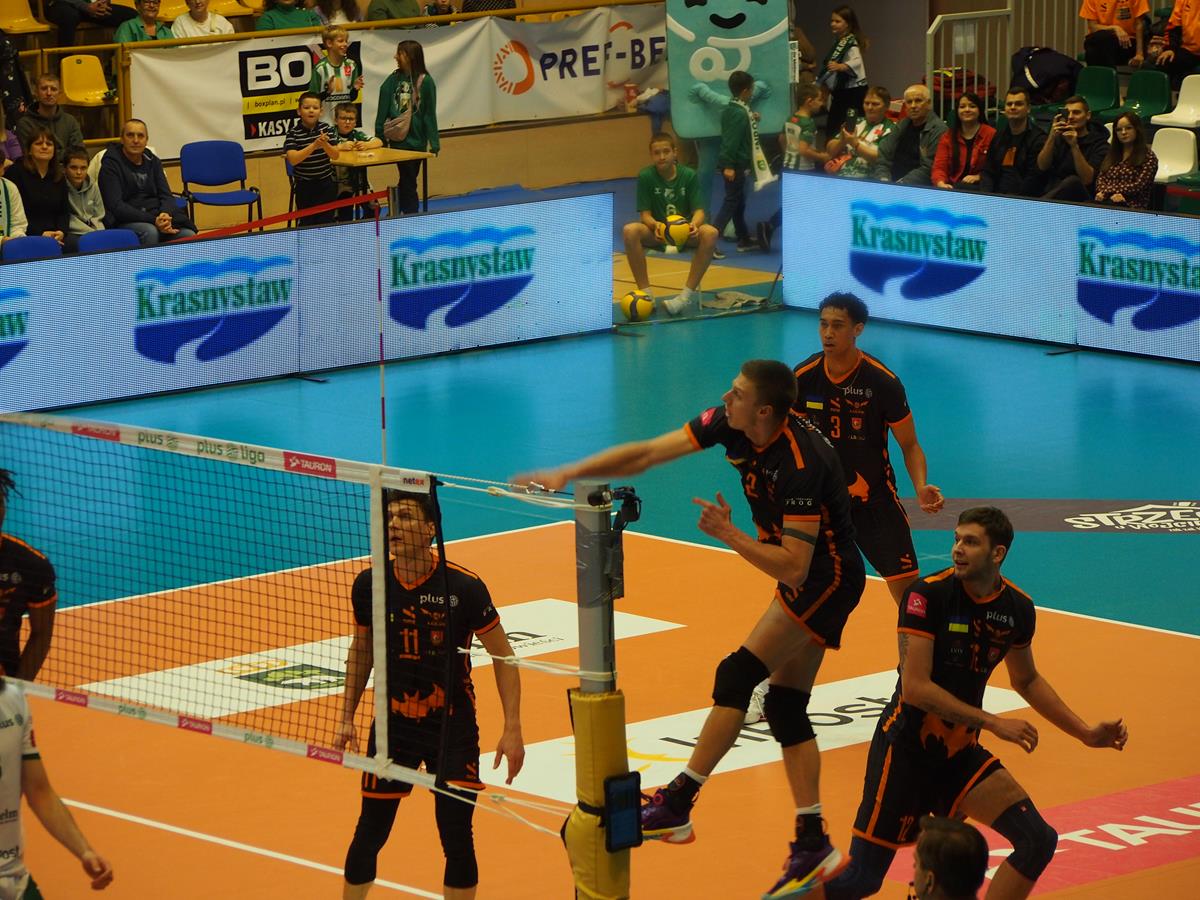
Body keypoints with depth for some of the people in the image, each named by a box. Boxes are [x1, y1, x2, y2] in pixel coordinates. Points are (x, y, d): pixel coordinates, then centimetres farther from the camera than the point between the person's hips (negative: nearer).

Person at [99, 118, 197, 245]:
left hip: (156, 216, 5)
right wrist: (153, 221, -22)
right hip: (125, 221, -5)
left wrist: (165, 214, -17)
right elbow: (116, 206, -12)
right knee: (149, 232, -38)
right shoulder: (111, 164, -2)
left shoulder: (152, 161, 16)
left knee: (189, 236, -23)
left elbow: (166, 195, 10)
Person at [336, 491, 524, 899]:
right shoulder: (370, 584, -5)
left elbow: (503, 656, -6)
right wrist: (347, 717, 11)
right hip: (393, 726, 2)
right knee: (370, 833, 5)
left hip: (453, 728, -2)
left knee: (457, 838, -1)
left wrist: (512, 730, -11)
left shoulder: (463, 587, -15)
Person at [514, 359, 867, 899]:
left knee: (737, 676, -14)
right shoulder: (729, 424, -8)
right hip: (803, 577, 9)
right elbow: (646, 454, -5)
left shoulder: (801, 464, -31)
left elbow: (793, 568, -30)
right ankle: (812, 845, 9)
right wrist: (567, 474, -12)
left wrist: (728, 535, -25)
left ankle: (677, 805, -10)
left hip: (826, 579, -9)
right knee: (786, 705, 7)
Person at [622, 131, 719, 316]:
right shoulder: (646, 177, -6)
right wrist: (656, 225, -32)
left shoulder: (689, 176, -5)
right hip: (657, 232, 0)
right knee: (630, 231, -32)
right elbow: (645, 214, -8)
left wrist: (694, 224, -33)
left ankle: (689, 292, -26)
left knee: (710, 233, -33)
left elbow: (698, 211, -8)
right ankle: (646, 292, -24)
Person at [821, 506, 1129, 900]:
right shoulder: (928, 594, -16)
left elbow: (1027, 681, 20)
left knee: (1037, 841, -10)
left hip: (959, 752, 5)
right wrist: (994, 723, -22)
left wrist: (1086, 733, 16)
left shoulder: (1017, 608, 1)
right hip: (906, 749, -5)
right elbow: (915, 687, -21)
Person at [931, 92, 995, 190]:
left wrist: (979, 176, -12)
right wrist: (941, 184, -18)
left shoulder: (991, 135, 3)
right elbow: (939, 167, 4)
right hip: (952, 187, 3)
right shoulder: (948, 137, 14)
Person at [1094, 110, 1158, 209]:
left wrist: (1106, 192, -8)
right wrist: (1112, 194, -9)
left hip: (1132, 206, -4)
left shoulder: (1148, 157, 6)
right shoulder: (1111, 154, 24)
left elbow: (1139, 186, -5)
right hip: (1109, 200, 4)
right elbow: (1101, 179, 14)